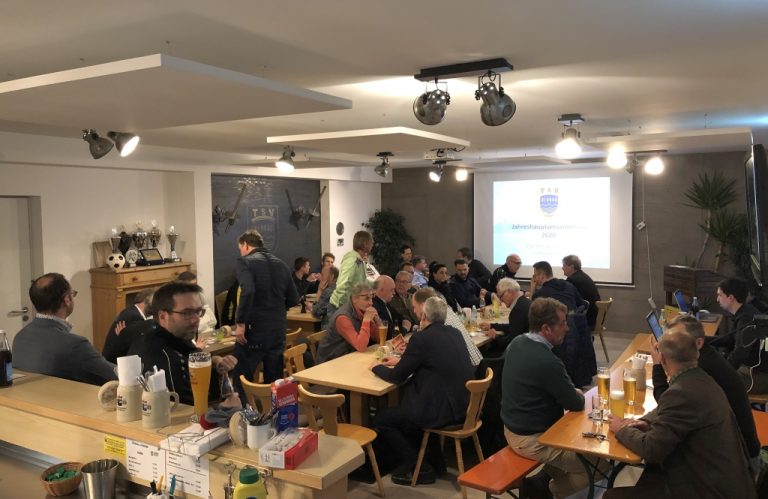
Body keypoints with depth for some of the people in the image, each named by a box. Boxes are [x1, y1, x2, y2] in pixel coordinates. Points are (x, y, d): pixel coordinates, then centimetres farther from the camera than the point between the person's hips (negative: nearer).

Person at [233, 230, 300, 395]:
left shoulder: (244, 262, -7)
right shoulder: (281, 264, 12)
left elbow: (248, 291, -25)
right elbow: (293, 300, 13)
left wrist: (241, 323, -19)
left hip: (253, 330, -6)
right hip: (278, 330, 6)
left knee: (242, 381, 4)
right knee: (274, 381, 15)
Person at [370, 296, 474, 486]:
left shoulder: (421, 338, -15)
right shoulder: (455, 333, 8)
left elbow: (397, 377, -7)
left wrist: (376, 367, 12)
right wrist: (402, 360, 27)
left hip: (443, 410, -9)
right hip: (462, 404, 9)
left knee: (381, 419, 6)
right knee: (402, 402, 29)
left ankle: (420, 467, 12)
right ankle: (432, 455, 31)